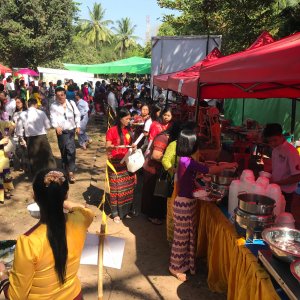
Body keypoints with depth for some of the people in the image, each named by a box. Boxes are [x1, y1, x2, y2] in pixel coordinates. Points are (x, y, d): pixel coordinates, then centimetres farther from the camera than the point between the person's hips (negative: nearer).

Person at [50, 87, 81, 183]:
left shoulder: (71, 103, 7)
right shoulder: (53, 106, 2)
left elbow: (77, 114, 11)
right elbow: (53, 118, -8)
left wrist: (78, 126, 2)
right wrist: (57, 126, -26)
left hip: (71, 130, 1)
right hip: (61, 131, 0)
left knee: (71, 151, -7)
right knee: (64, 151, 5)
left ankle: (70, 172, -5)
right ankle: (66, 170, 19)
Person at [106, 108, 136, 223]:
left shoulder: (128, 130, 7)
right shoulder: (112, 130, -11)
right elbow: (107, 147, -15)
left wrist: (133, 147, -4)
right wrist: (113, 147, -36)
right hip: (116, 163, -6)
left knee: (128, 186, 11)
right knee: (117, 188, 1)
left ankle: (126, 209, 26)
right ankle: (116, 213, 12)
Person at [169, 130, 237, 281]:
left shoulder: (187, 160, 5)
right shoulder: (187, 161, -24)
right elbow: (210, 170, -22)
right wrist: (228, 165, -9)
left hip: (188, 201, 9)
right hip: (184, 203, -9)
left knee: (188, 234, 20)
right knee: (182, 236, 6)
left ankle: (185, 262, 36)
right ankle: (175, 267, 23)